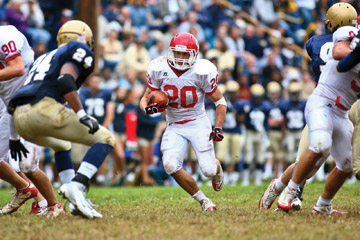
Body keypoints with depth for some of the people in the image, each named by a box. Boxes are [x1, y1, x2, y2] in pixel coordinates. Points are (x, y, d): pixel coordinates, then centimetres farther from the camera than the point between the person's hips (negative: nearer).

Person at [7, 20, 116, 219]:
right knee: (105, 139, 2)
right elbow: (65, 81, -10)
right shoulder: (79, 50, 10)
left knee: (62, 146, 36)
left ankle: (76, 202, 22)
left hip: (20, 117, 8)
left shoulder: (45, 58, 34)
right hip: (44, 109, -8)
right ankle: (76, 187, -19)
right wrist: (81, 115, -14)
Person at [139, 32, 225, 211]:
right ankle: (202, 200, -4)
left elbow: (220, 101, -4)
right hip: (174, 127, 2)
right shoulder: (159, 71, -9)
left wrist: (218, 128, -15)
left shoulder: (202, 72, -15)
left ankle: (216, 166, 31)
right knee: (171, 166, -24)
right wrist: (148, 107, -23)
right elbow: (145, 99, 1)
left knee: (208, 170, -12)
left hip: (198, 124, -2)